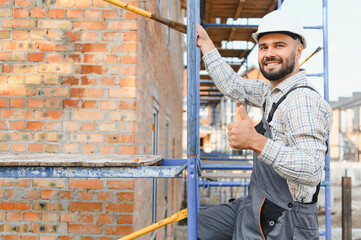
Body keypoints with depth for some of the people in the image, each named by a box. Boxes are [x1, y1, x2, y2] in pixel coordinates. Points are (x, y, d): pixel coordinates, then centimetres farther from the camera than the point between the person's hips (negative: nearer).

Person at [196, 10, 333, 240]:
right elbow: (233, 86, 18)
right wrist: (205, 42, 20)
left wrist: (256, 142, -40)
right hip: (256, 210, 10)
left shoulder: (303, 100, -23)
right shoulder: (273, 91, 7)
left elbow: (312, 171, -32)